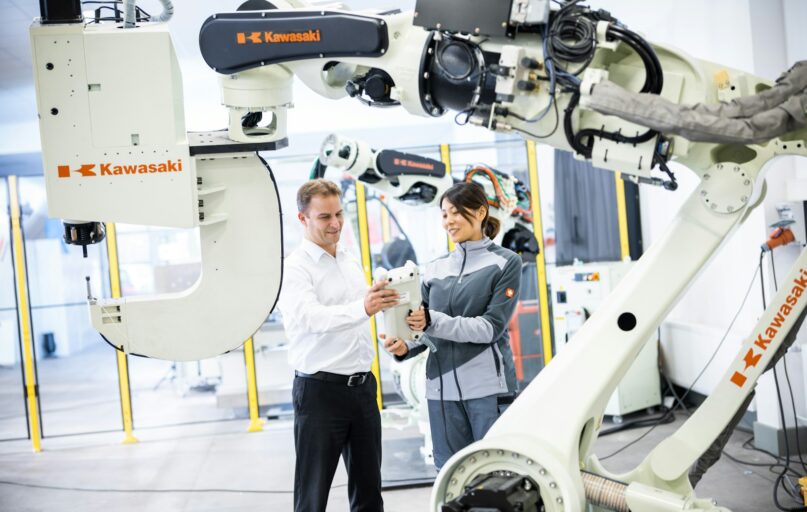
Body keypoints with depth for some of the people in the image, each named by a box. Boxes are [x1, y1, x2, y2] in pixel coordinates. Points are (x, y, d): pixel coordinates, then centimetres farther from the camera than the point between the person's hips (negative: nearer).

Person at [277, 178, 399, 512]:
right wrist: (362, 308, -43)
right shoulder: (294, 268, -10)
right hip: (321, 391, -7)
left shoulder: (351, 263, 14)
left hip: (362, 387, 7)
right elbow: (312, 318, -28)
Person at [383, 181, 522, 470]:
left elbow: (491, 327, -9)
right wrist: (405, 347, -10)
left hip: (487, 385, -4)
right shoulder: (435, 270, 14)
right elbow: (423, 327, 13)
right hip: (442, 386, 4)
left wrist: (432, 321, -20)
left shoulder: (505, 263, 2)